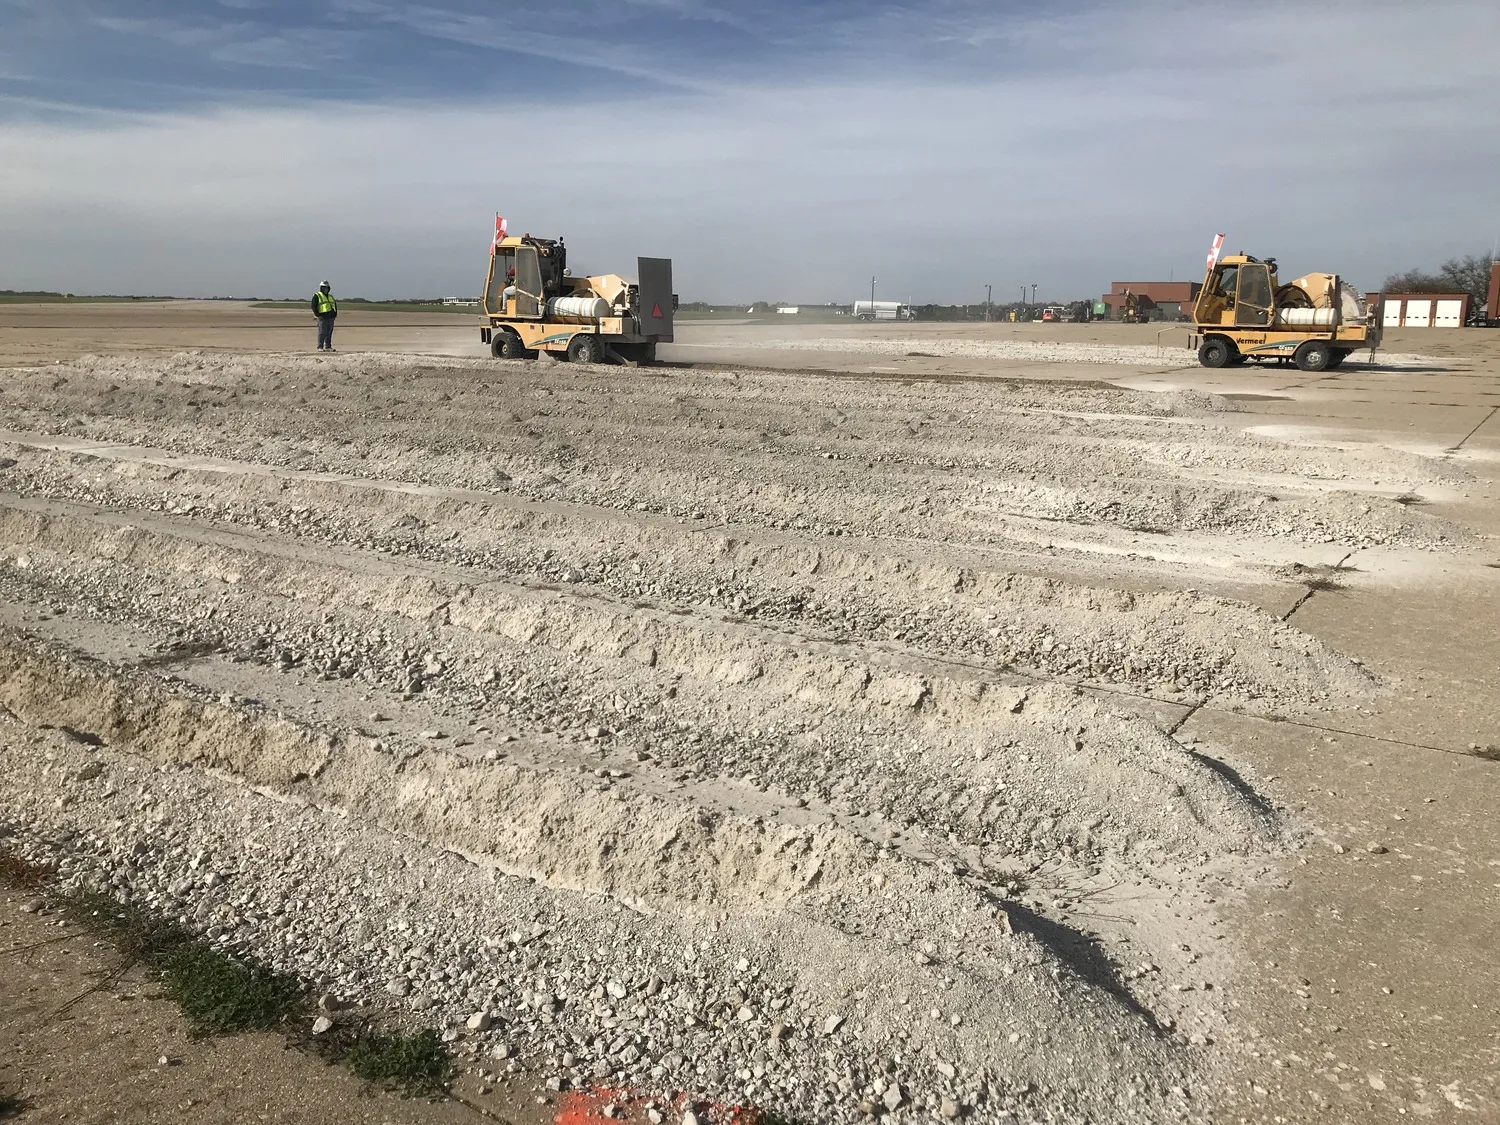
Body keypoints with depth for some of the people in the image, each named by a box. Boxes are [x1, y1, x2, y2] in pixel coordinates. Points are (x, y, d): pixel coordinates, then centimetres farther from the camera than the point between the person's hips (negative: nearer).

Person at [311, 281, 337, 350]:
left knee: (329, 333, 5)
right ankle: (320, 347, -5)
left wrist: (335, 315, 12)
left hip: (331, 318, 6)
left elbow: (335, 305, 25)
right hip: (323, 317, -6)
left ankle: (328, 347, 10)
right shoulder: (317, 296, 2)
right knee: (322, 332, -8)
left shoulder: (330, 297, 22)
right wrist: (318, 315, -13)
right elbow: (314, 306, -6)